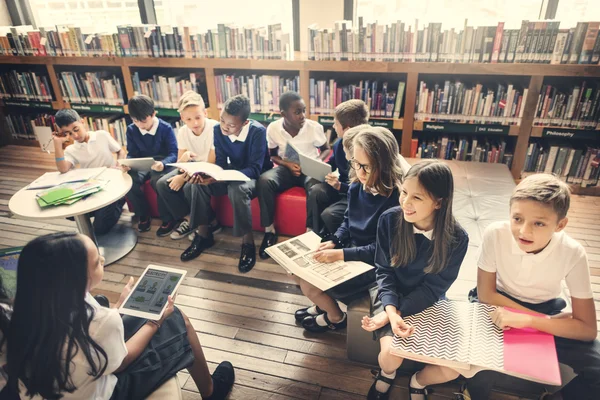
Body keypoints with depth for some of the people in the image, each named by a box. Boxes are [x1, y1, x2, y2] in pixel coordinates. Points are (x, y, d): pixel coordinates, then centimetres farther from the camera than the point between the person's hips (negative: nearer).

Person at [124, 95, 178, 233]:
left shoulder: (166, 128, -11)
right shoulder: (131, 130, 2)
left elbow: (173, 153, -14)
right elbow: (132, 154, 6)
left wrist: (162, 164, -36)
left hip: (163, 163, -4)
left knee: (158, 181, -38)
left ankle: (167, 218, -14)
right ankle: (143, 215, -3)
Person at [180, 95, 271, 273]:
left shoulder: (258, 131, -24)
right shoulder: (218, 130, -8)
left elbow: (255, 169, -28)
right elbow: (221, 163, -6)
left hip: (254, 176, -5)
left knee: (237, 189, -39)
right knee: (196, 185, -19)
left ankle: (247, 242, -21)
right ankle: (203, 234, -3)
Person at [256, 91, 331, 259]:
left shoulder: (314, 127, -13)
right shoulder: (273, 128, -9)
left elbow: (327, 150, 2)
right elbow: (273, 155, 4)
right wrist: (288, 165, -15)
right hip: (287, 168, 2)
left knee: (315, 186, -37)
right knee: (264, 181, -29)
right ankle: (269, 231, -16)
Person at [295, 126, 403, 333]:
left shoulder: (395, 199, -26)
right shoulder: (356, 187, -3)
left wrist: (341, 254, -28)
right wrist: (333, 242, -6)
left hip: (372, 264, -8)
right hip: (348, 251, 8)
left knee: (309, 285, -14)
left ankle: (336, 317, 18)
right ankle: (323, 304, 29)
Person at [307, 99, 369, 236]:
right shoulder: (339, 143, -1)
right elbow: (331, 165, 18)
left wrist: (340, 186, -31)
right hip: (341, 186, 8)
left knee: (328, 214, -27)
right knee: (316, 191, -22)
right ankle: (317, 235, -8)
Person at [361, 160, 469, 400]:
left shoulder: (456, 238, -20)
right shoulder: (389, 220, -19)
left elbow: (432, 288, -15)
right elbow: (384, 271, -10)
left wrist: (394, 314, -24)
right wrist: (391, 311, -26)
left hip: (428, 302, 1)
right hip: (392, 295, 0)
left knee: (453, 369, -12)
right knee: (391, 354, -22)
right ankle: (387, 373, 19)